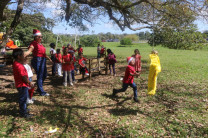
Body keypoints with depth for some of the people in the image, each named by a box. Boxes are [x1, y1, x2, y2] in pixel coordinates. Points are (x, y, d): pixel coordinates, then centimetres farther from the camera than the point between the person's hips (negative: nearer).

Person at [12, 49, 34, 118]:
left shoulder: (16, 63, 5)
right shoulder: (19, 66, -27)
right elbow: (24, 77, -24)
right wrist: (29, 83, -16)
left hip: (21, 84, 10)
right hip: (22, 85, -10)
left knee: (23, 98, 24)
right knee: (23, 99, 3)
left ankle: (23, 109, 40)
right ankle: (24, 113, 16)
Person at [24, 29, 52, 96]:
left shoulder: (40, 44, 15)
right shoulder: (34, 43, -10)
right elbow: (29, 51, -26)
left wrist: (49, 58, 33)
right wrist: (23, 56, -43)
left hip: (43, 60, 9)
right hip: (37, 60, -9)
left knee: (44, 75, 17)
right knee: (39, 76, -2)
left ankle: (39, 89, 35)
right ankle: (42, 92, 9)